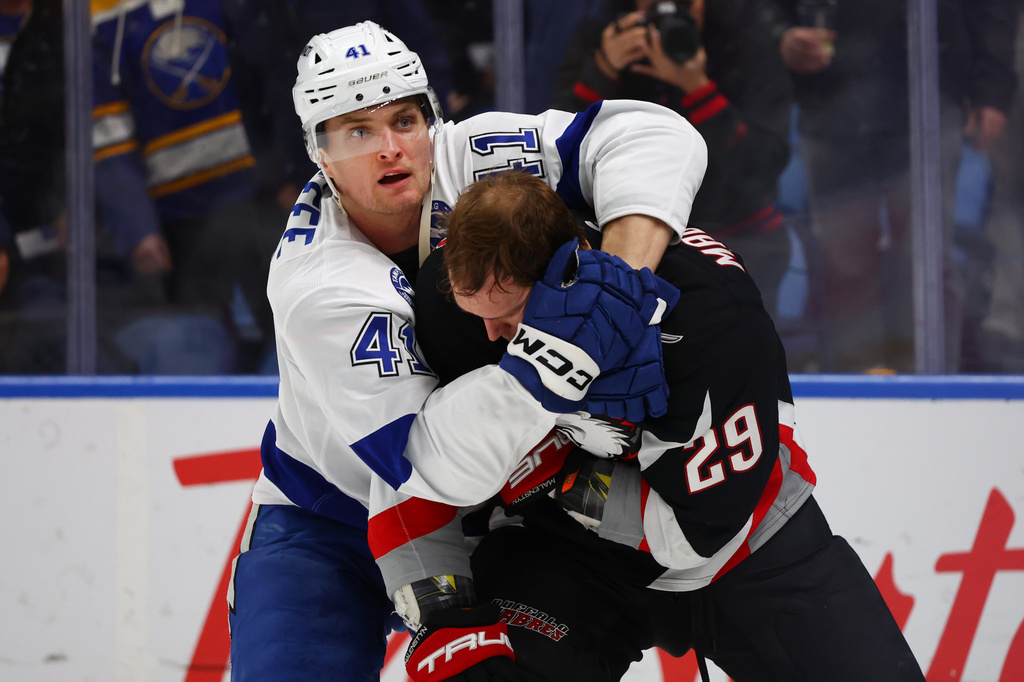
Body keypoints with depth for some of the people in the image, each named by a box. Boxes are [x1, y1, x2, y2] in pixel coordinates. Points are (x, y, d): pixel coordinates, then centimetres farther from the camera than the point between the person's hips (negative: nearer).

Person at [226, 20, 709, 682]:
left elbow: (652, 135, -24)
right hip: (327, 523, -4)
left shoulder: (469, 161, -19)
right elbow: (433, 462, -39)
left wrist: (625, 281, -40)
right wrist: (562, 353, -51)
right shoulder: (317, 285, -30)